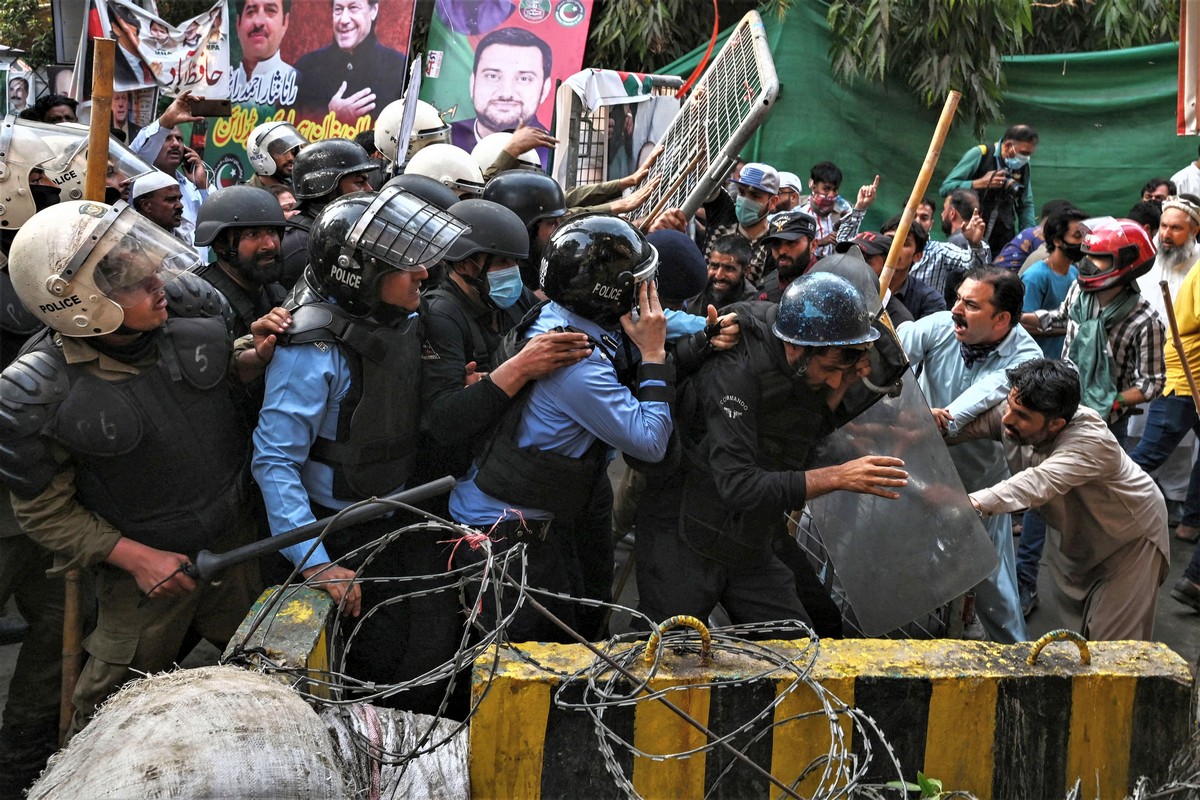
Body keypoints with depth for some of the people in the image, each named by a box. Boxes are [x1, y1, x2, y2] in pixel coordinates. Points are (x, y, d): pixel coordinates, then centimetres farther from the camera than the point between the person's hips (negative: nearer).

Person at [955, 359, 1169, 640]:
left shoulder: (1091, 440, -43)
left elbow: (1039, 483, -58)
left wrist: (975, 503, -73)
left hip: (1130, 537, -6)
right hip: (1074, 533, 6)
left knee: (1112, 642, -5)